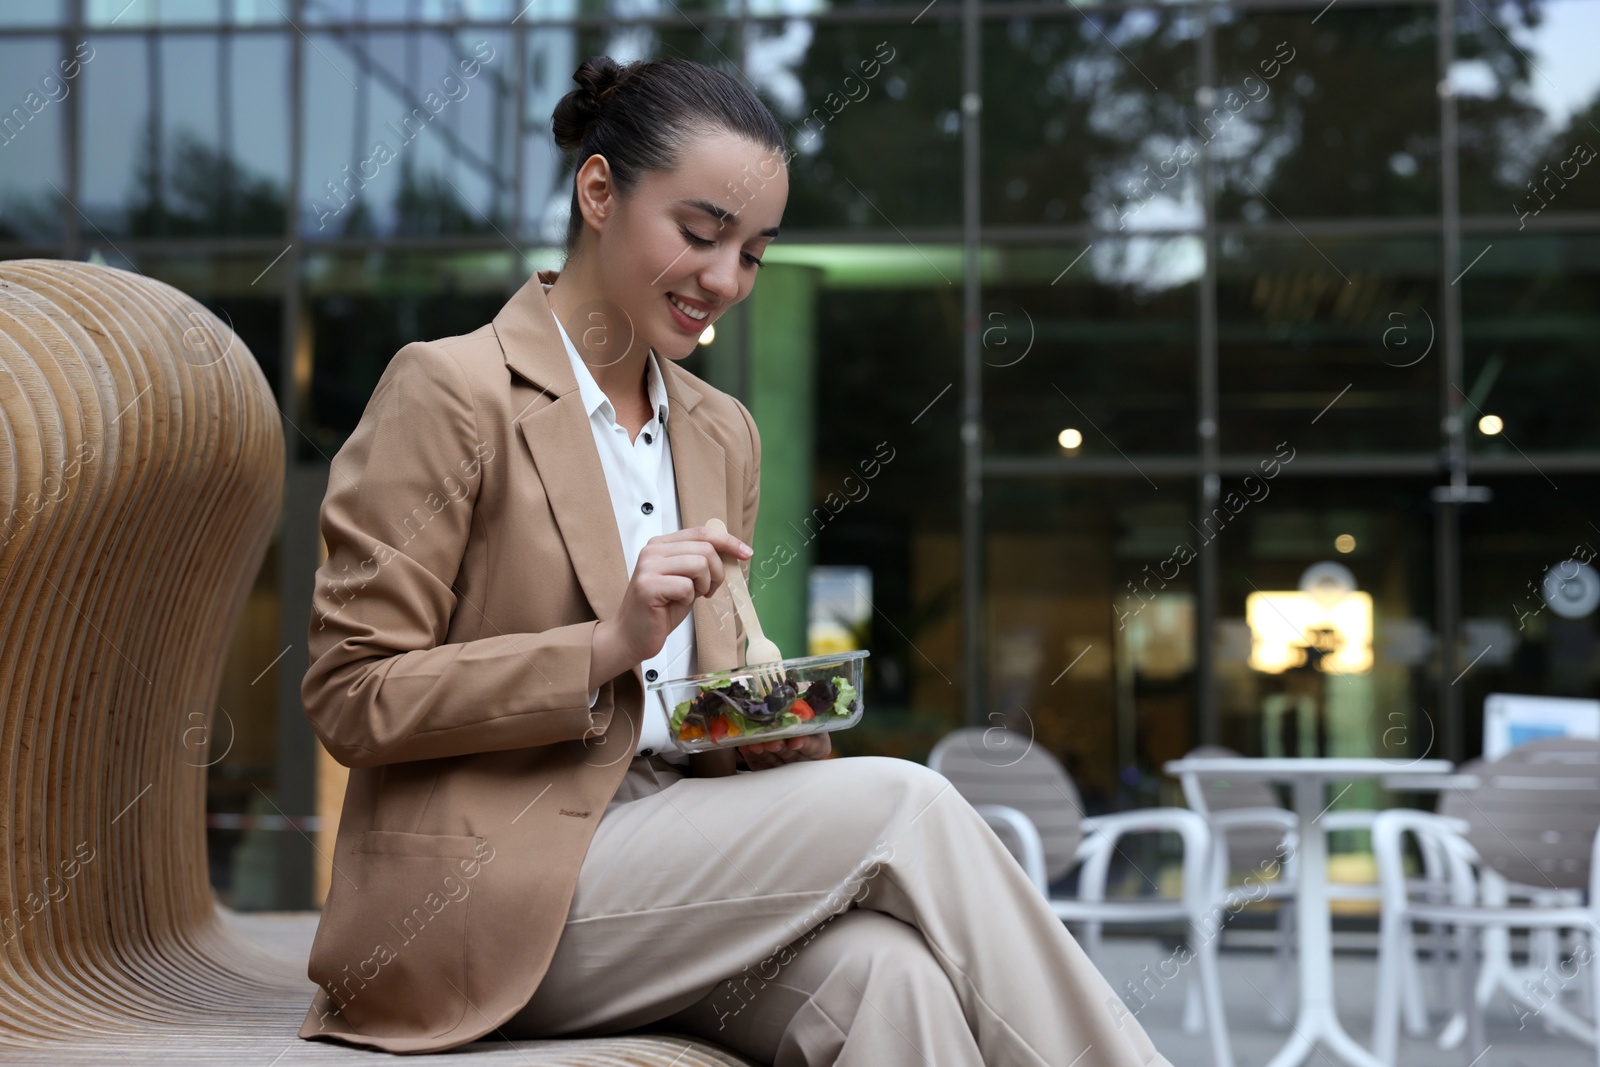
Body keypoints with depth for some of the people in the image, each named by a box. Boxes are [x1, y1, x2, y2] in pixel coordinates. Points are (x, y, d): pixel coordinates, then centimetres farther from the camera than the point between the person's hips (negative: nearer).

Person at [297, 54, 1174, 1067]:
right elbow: (352, 702, -9)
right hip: (491, 899, -5)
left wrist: (763, 728, -2)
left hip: (673, 855, 6)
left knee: (885, 974, -28)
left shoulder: (723, 433, 17)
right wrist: (608, 646, -19)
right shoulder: (447, 392, -5)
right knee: (903, 804, -21)